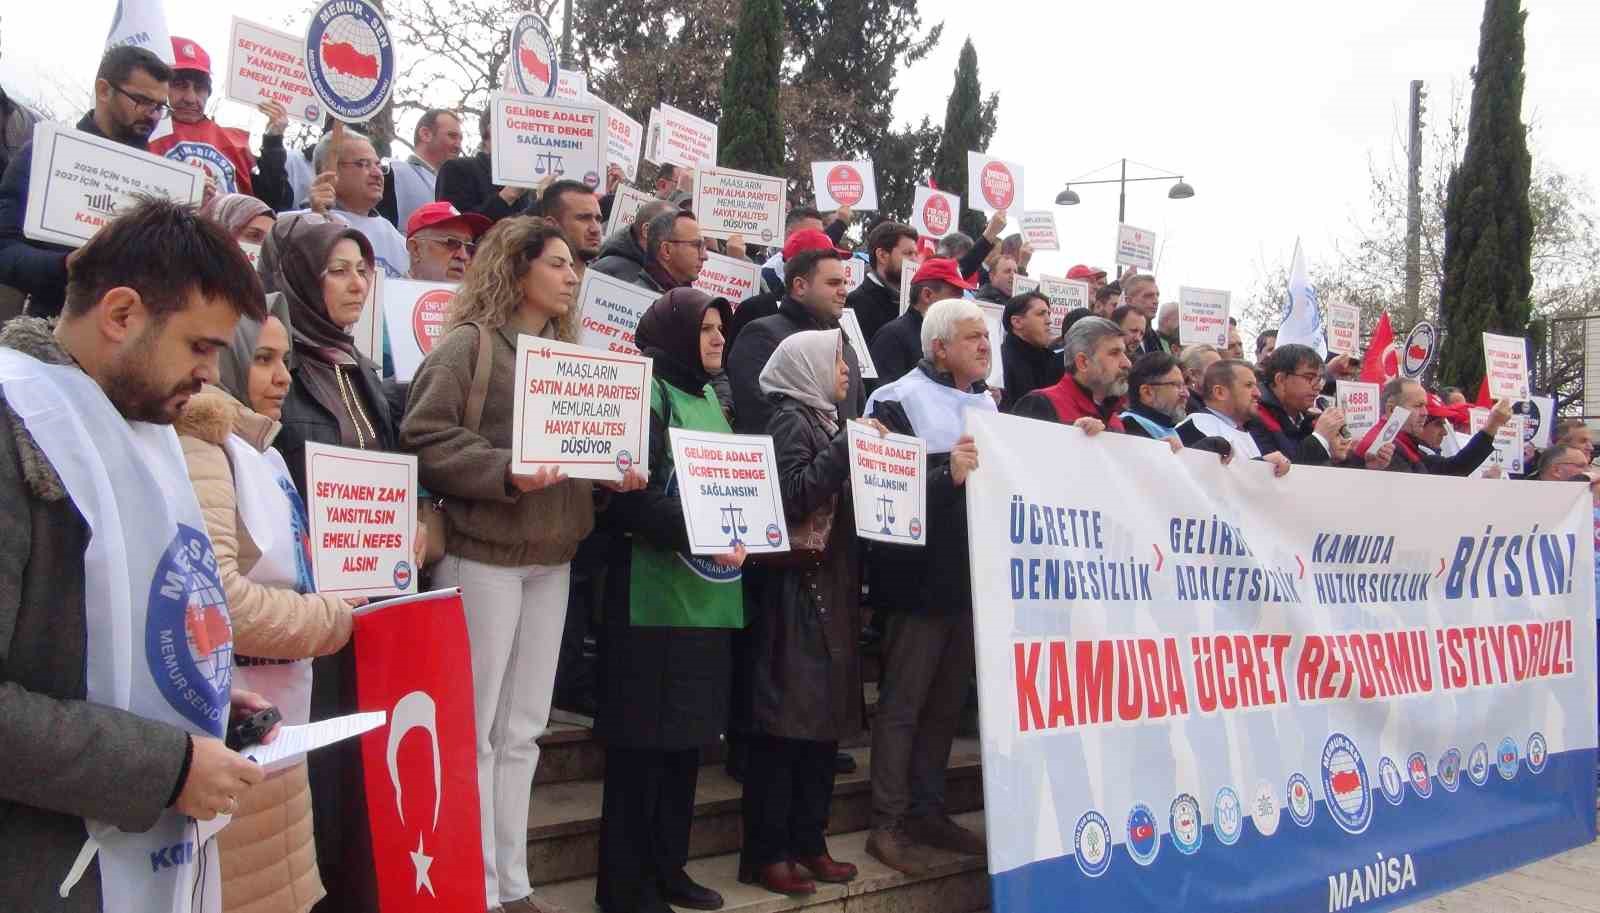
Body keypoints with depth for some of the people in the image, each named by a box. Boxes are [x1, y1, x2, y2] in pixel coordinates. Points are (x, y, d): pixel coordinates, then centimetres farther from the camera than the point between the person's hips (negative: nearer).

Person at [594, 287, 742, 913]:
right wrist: (698, 536, -26)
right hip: (656, 592, -8)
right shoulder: (646, 395, -9)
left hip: (708, 593, 8)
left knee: (689, 732, 13)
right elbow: (629, 497, -19)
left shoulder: (709, 398, 16)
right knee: (644, 738, -2)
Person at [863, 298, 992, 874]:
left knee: (947, 700, 14)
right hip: (923, 574, -7)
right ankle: (887, 824, 8)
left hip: (974, 574, 7)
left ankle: (926, 810, 25)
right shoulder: (898, 400, -6)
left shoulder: (989, 404, 16)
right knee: (902, 702, 0)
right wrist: (947, 475, -27)